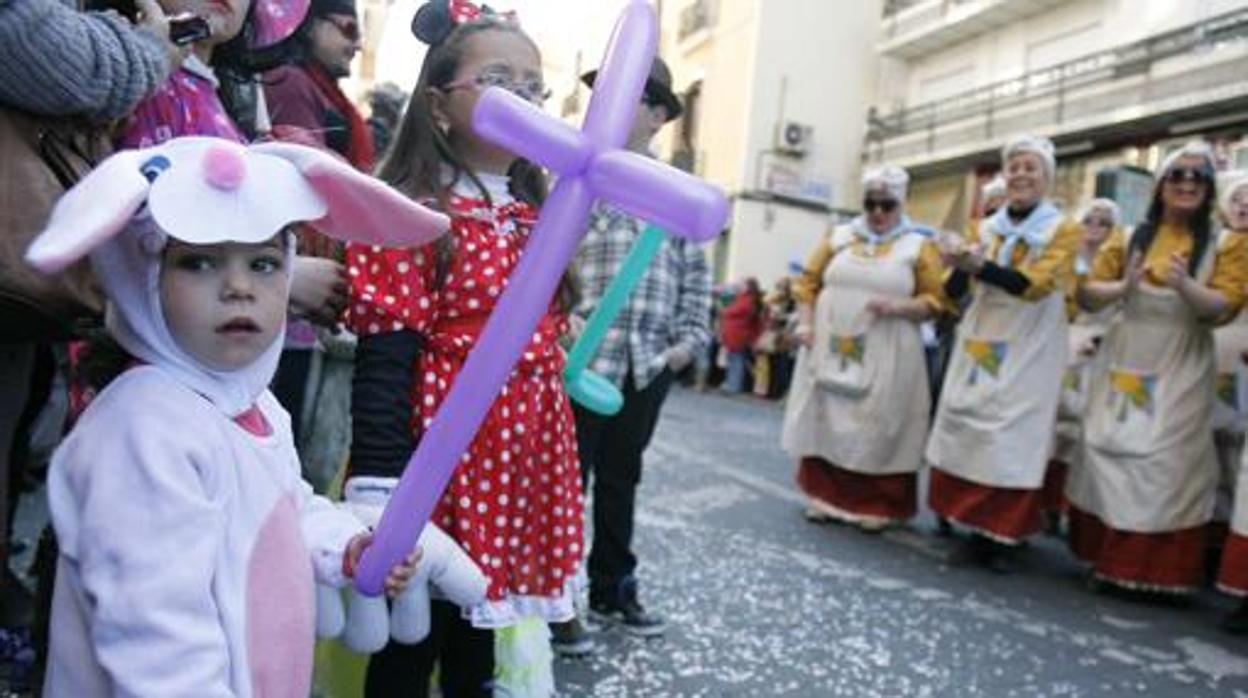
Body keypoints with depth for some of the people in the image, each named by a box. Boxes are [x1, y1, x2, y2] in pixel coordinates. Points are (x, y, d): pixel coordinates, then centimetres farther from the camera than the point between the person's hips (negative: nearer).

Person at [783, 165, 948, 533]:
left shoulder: (919, 247, 3)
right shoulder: (838, 237, 10)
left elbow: (934, 301, -1)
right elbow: (808, 283, 11)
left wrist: (897, 307, -18)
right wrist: (805, 323, -2)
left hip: (886, 360, -2)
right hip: (830, 352, 3)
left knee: (879, 430, 1)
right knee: (826, 424, 6)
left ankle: (876, 506, 12)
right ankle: (826, 497, 18)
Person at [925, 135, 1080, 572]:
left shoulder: (1064, 231, -1)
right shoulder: (987, 227, 10)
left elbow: (1035, 285, -17)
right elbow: (956, 291, 6)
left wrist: (978, 265, -29)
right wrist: (958, 265, -16)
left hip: (1028, 351, -4)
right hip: (979, 343, 4)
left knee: (1013, 441, -5)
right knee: (967, 430, 3)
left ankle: (1004, 537, 3)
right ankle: (977, 530, 12)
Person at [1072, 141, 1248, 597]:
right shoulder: (1129, 238, 8)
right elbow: (1087, 296, 5)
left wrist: (1185, 285, -25)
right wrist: (1123, 287, -15)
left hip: (1181, 370, -2)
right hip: (1125, 362, 2)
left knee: (1170, 464, -4)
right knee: (1113, 453, 2)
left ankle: (1163, 570, 6)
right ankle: (1110, 560, 12)